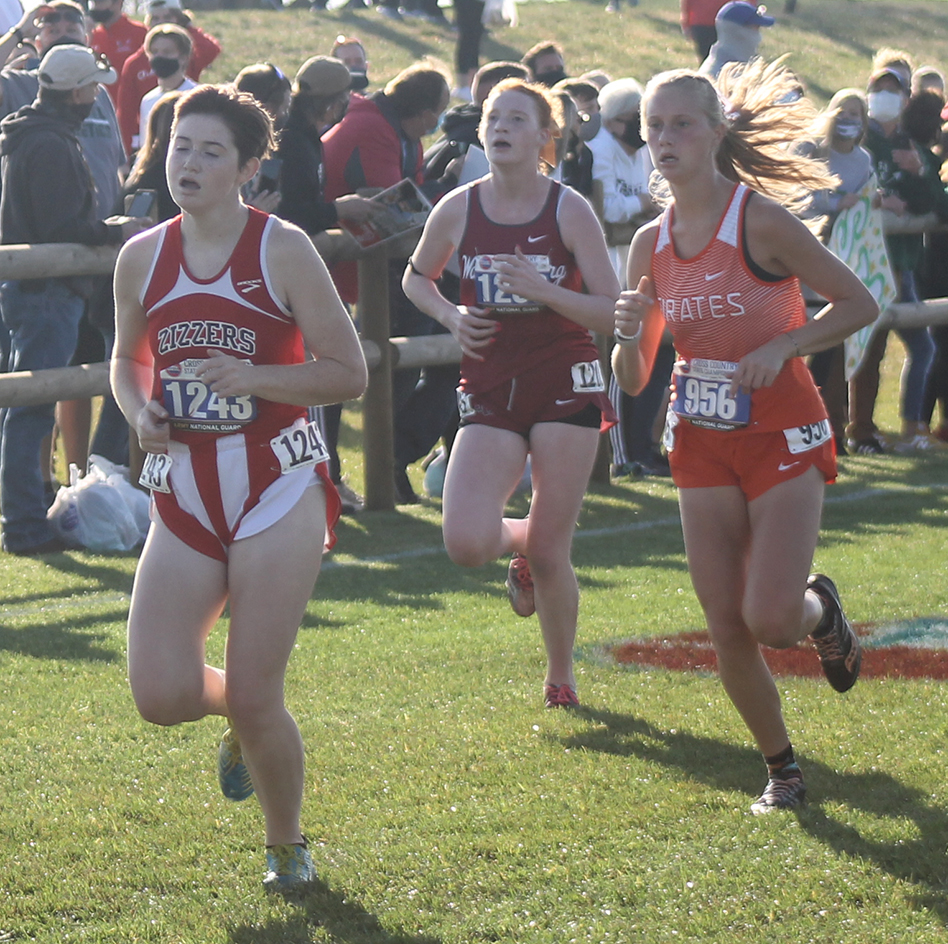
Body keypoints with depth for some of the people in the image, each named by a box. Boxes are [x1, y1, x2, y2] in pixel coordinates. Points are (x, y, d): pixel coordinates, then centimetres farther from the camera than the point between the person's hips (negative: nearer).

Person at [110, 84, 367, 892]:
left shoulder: (282, 249, -7)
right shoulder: (143, 258, 5)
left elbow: (348, 373, -5)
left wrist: (252, 376, -19)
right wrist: (139, 411, -1)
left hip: (278, 493, -4)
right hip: (184, 498, 4)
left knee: (255, 700, -5)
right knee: (162, 697, -10)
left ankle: (287, 843, 22)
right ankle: (242, 716, 27)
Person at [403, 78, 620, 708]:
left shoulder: (569, 210, -4)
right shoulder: (459, 210, 2)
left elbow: (612, 313, -5)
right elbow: (416, 278, 20)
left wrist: (544, 290, -20)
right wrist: (451, 317, 0)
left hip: (565, 388, -2)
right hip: (490, 391, 2)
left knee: (550, 554, -1)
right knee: (467, 544, -18)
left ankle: (562, 674, 23)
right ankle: (518, 541, 20)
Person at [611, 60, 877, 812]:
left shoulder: (761, 221, -14)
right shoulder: (652, 244, 3)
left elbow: (859, 303, -8)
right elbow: (633, 380, 8)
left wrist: (782, 347, -20)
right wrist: (629, 333, -14)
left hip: (783, 437, -5)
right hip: (702, 443, 5)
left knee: (772, 619, -15)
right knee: (728, 633, 1)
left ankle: (823, 609, 21)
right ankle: (782, 769, 21)